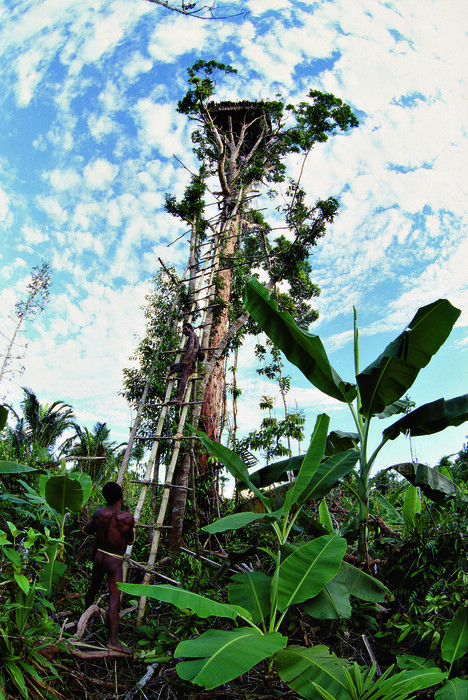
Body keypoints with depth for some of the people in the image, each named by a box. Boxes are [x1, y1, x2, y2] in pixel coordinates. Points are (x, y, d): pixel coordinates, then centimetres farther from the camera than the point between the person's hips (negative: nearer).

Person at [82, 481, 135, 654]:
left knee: (93, 588, 27)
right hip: (114, 562, -5)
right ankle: (113, 640, -7)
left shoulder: (99, 513, -7)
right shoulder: (127, 518, -18)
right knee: (114, 599, -5)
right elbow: (130, 540, -2)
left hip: (98, 556, 5)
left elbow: (86, 530, 11)